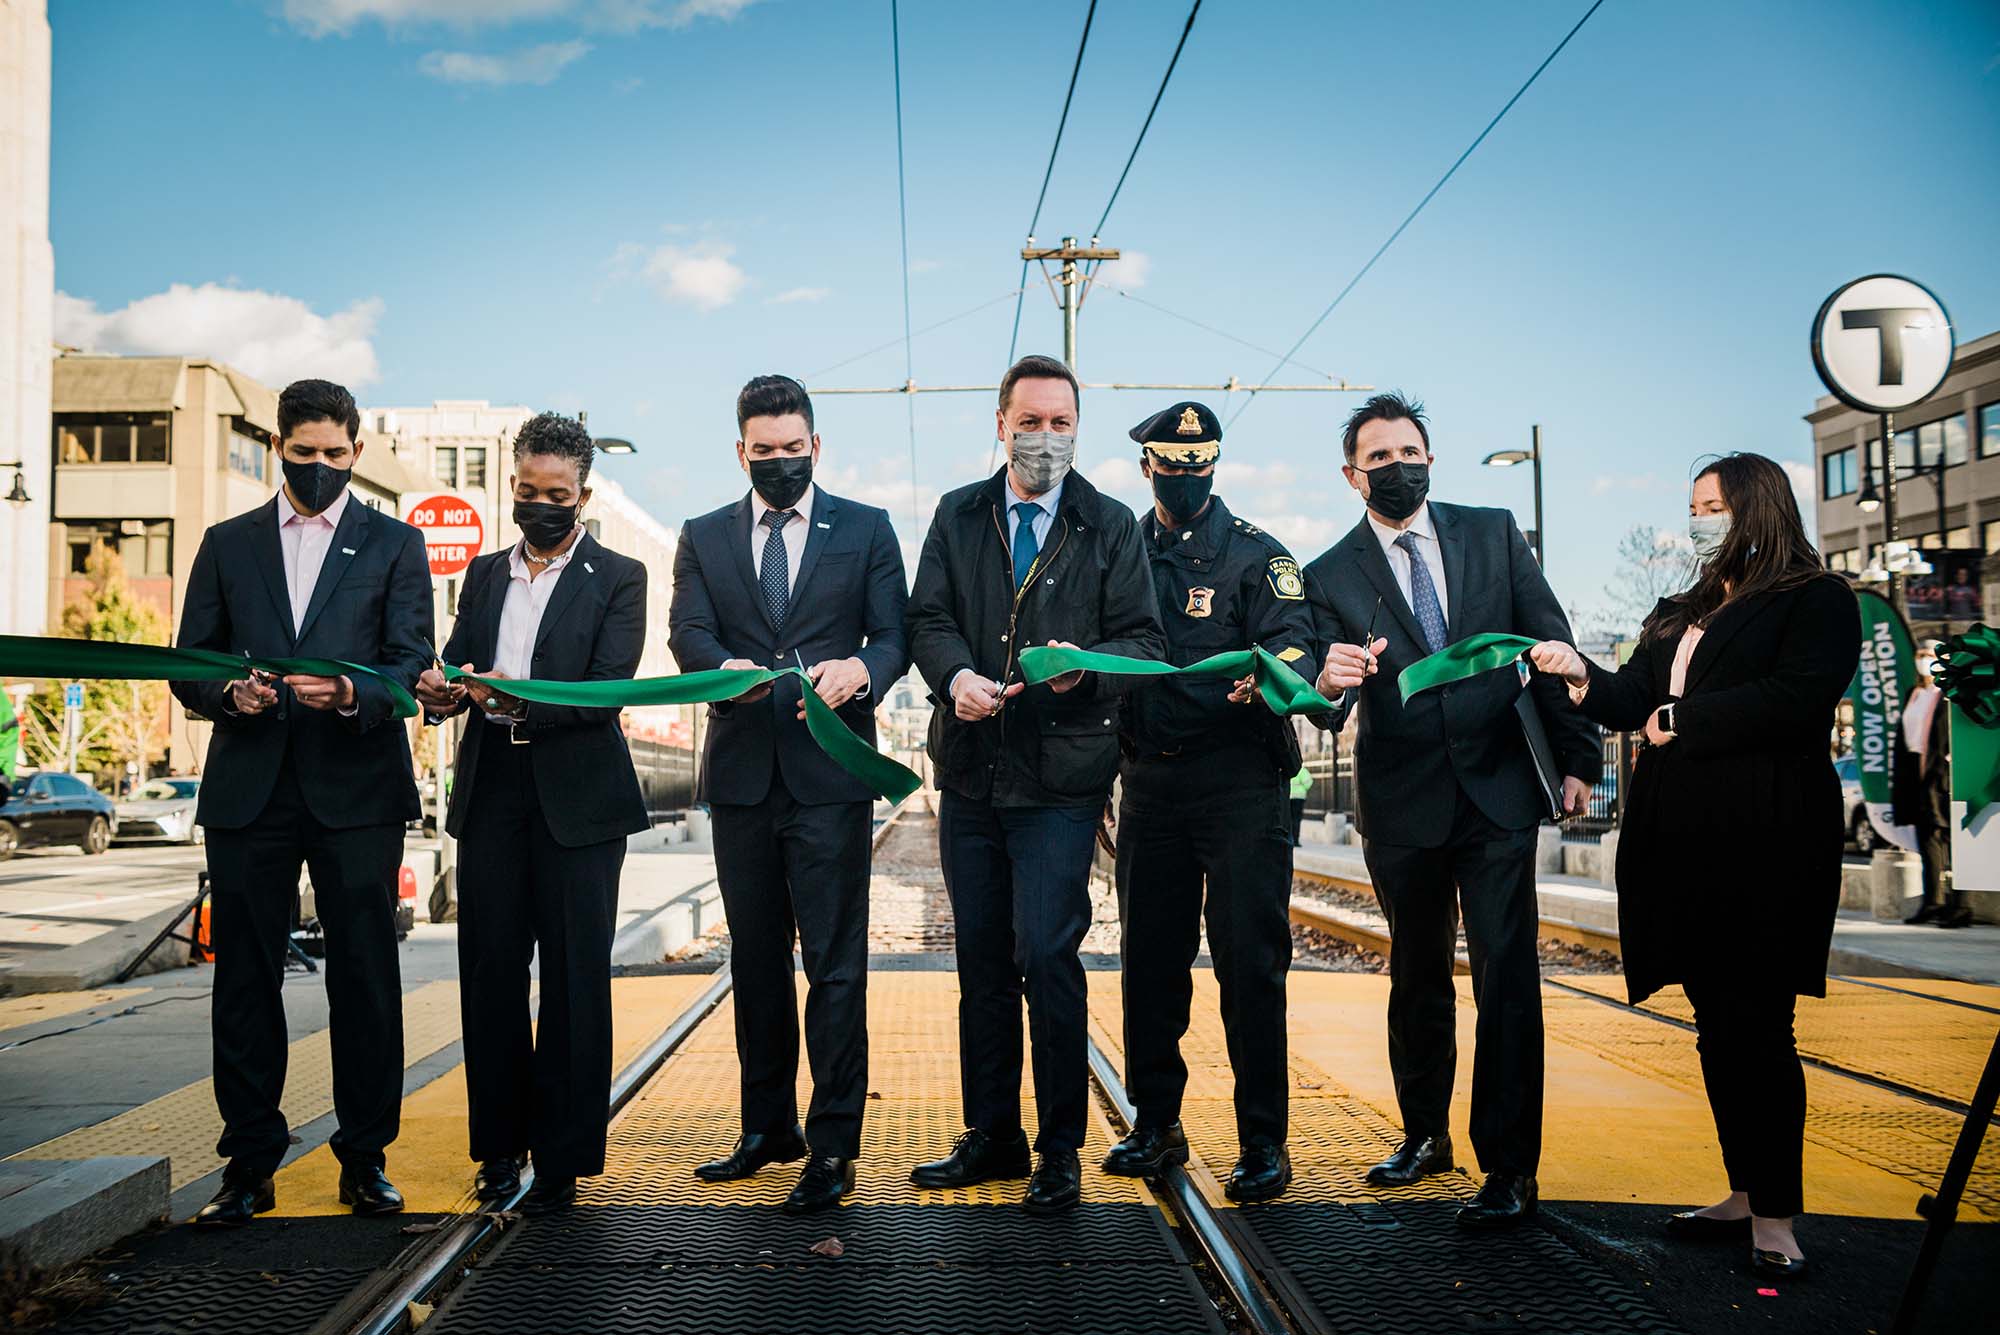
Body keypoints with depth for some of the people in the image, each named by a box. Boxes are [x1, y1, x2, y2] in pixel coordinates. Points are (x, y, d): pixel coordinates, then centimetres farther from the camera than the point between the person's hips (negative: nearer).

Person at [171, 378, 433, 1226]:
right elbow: (188, 670, 11)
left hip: (356, 789, -2)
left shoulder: (395, 546, 9)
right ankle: (249, 1164, 13)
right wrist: (231, 694, -11)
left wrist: (352, 693, -21)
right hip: (248, 790, 2)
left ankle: (366, 1157, 10)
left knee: (366, 977, 0)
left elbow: (412, 665, -1)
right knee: (245, 979, 4)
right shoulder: (228, 545, 15)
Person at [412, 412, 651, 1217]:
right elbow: (456, 668, 12)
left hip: (577, 801, -4)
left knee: (573, 980, -1)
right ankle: (501, 1145, 17)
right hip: (491, 796, 4)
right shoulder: (484, 576, 17)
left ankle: (562, 1158, 7)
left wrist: (521, 701, -25)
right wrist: (440, 692, -12)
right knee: (490, 973, 6)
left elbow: (605, 690, -10)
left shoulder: (617, 579, 2)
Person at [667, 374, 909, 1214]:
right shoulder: (704, 538, 12)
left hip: (830, 774, -3)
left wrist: (859, 670, -23)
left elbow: (894, 634, 0)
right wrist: (727, 669, -24)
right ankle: (768, 1126, 26)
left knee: (834, 962, -4)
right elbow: (688, 636, -1)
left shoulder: (866, 530, 6)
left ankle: (832, 1146, 2)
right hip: (742, 774, 3)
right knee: (755, 957, 13)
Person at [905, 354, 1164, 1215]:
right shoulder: (958, 516, 11)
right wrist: (956, 675, -16)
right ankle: (991, 1136, 24)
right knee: (981, 957, 11)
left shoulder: (1111, 527, 4)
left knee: (1045, 952, -9)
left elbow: (1144, 640, 0)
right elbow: (927, 619, 4)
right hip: (970, 767, 4)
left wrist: (1088, 662, -22)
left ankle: (1060, 1148, 6)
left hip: (1062, 773, -3)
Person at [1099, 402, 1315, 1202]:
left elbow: (1294, 645, -11)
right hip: (1150, 780, 4)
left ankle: (1263, 1141, 3)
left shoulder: (1255, 554, 2)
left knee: (1250, 959, -5)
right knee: (1149, 958, 9)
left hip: (1238, 777, -4)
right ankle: (1156, 1125, 21)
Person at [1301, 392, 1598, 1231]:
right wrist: (1331, 681, -31)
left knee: (1506, 973, -5)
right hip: (1401, 801, 1)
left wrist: (1575, 754, 3)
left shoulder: (1493, 533, 6)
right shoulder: (1332, 575, 1)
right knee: (1416, 977, 13)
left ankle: (1510, 1166, 2)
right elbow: (1327, 704, -7)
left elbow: (1549, 642, 7)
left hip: (1497, 789, 0)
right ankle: (1424, 1135, 31)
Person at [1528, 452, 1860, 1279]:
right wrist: (1582, 676, -10)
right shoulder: (1678, 615, 21)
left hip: (1762, 846, -7)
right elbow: (1634, 702, 10)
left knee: (1755, 1025, -6)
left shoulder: (1816, 601, 0)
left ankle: (1776, 1219, 1)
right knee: (1719, 1025, 10)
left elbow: (1798, 699, -15)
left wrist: (1683, 719, -8)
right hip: (1681, 845, 7)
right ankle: (1746, 1196, 19)